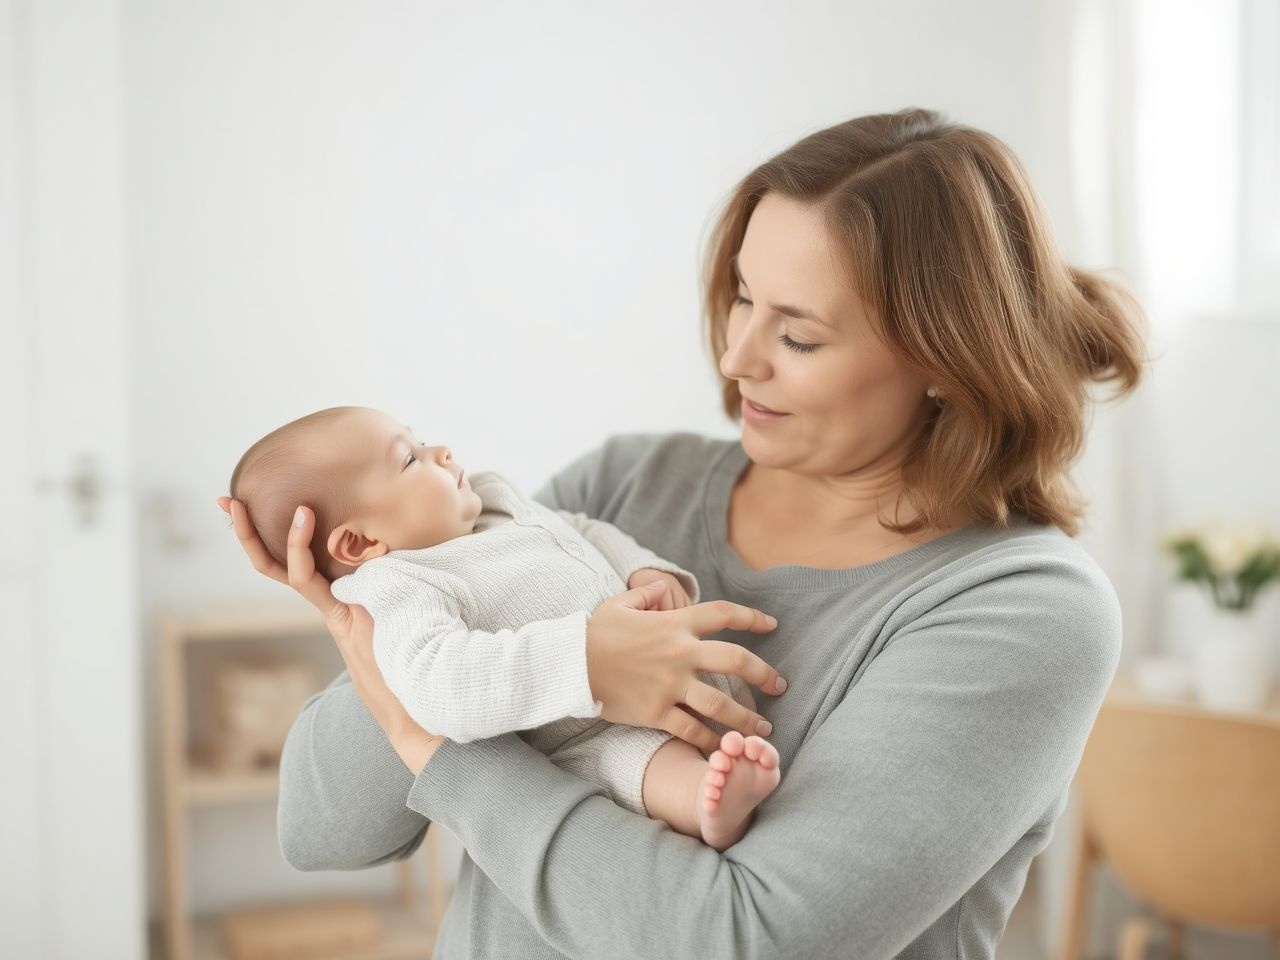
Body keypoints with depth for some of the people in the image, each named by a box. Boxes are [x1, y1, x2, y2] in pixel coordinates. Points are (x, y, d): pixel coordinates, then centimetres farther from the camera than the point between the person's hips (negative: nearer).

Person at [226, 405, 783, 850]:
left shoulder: (498, 507, 11)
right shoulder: (404, 594, -17)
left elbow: (589, 533, 24)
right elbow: (444, 690, -35)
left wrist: (646, 571, 1)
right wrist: (588, 650, -38)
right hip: (594, 735, -10)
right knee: (624, 755, -35)